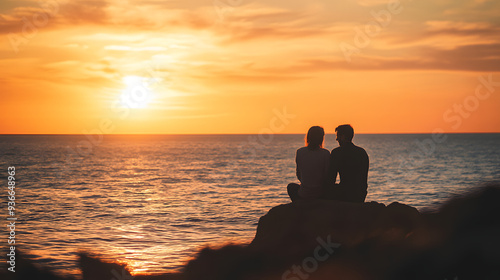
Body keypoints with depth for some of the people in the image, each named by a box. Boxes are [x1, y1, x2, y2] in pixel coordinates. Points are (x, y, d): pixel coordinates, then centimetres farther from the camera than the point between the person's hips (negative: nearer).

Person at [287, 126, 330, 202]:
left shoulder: (300, 152, -6)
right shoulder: (325, 153, -12)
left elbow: (299, 175, 4)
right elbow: (327, 176, -7)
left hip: (304, 195, 0)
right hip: (321, 194, 0)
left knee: (291, 186, 34)